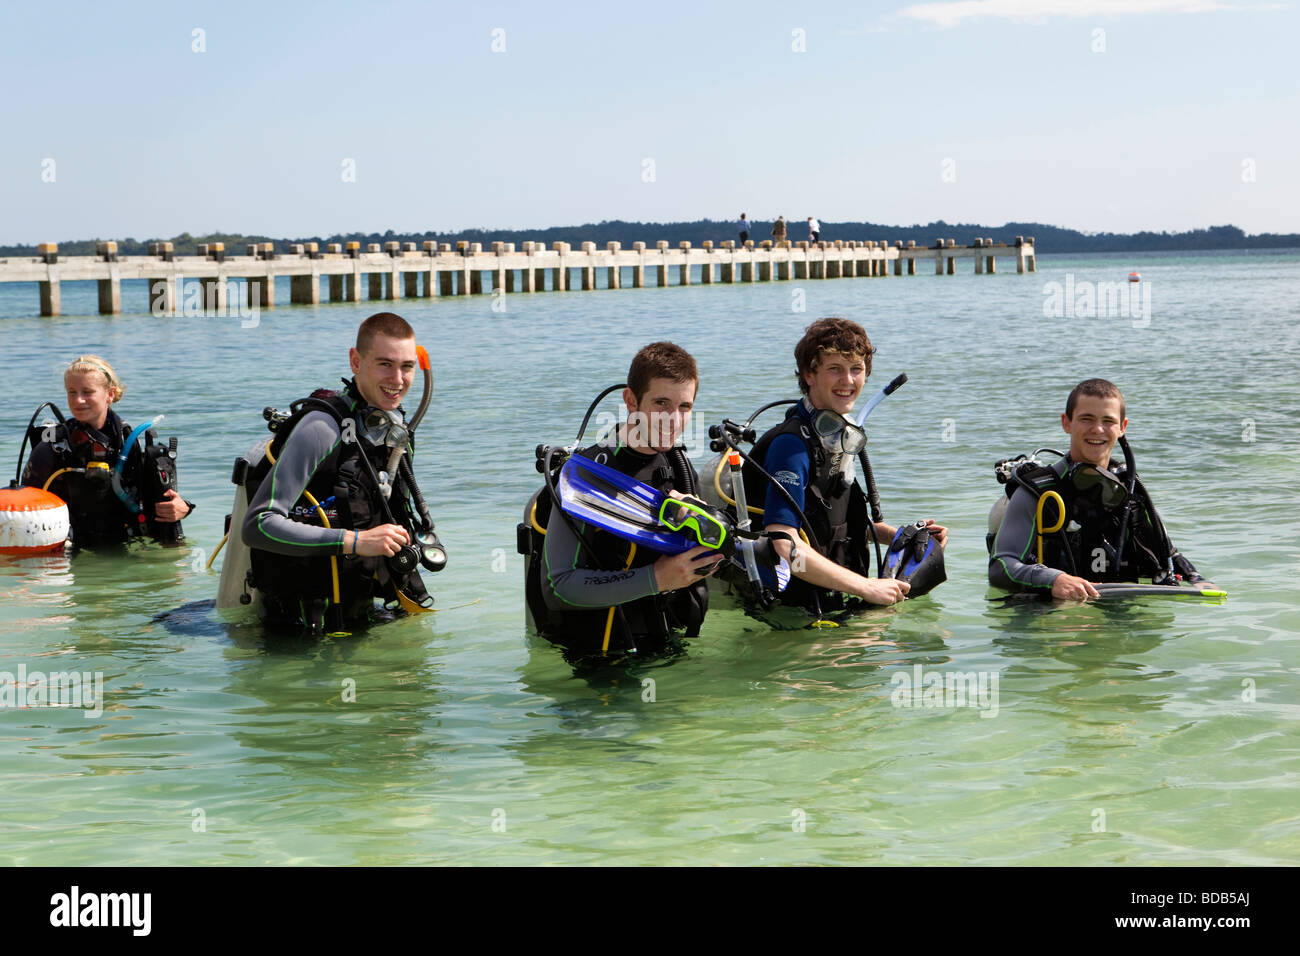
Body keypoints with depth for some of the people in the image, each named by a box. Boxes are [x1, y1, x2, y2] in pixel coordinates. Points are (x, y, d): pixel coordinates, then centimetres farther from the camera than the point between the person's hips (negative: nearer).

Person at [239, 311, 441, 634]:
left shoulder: (400, 430, 9)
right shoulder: (322, 428, -17)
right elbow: (257, 526, -23)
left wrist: (424, 543, 6)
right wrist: (355, 541, -26)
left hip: (363, 613, 7)